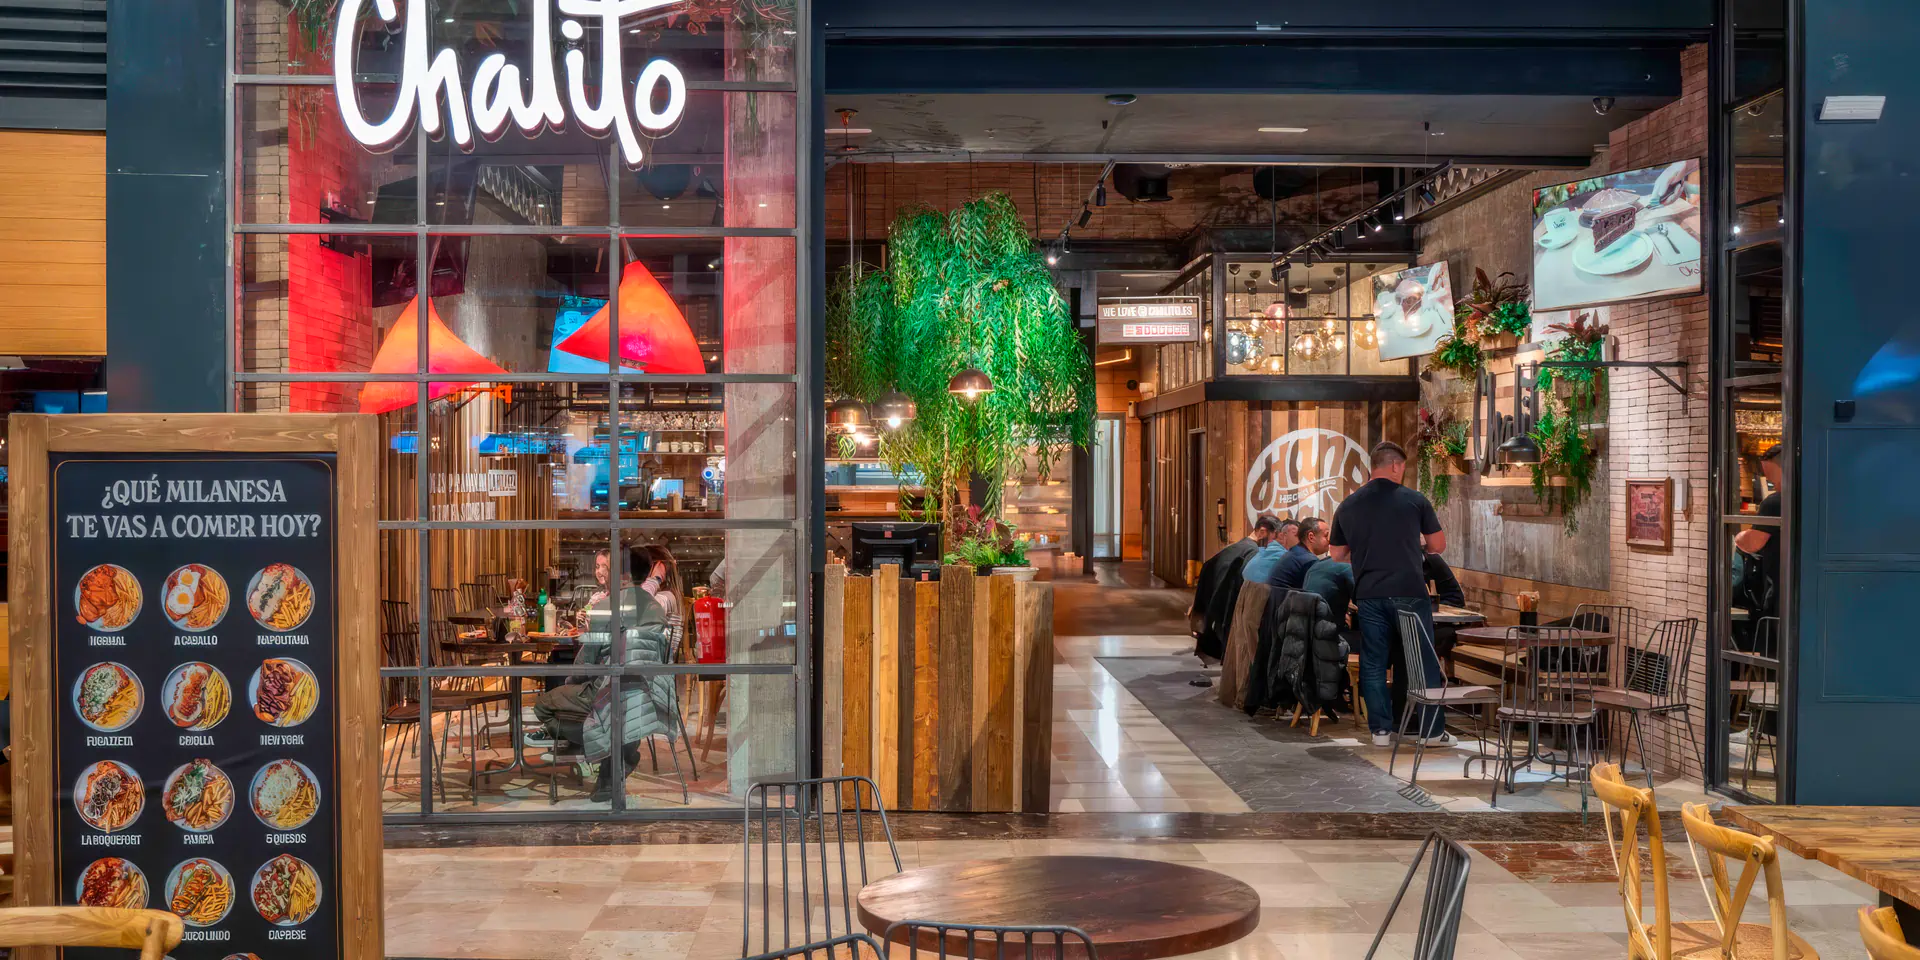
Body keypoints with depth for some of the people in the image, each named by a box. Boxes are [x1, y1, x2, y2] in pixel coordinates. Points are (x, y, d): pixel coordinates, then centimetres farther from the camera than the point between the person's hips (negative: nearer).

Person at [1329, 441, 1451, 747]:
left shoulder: (1347, 506, 5)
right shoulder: (1414, 500, -2)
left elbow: (1338, 555, 13)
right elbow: (1438, 545, 5)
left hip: (1368, 594, 2)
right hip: (1409, 592, -2)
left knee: (1373, 663, 8)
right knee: (1423, 661, 7)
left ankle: (1380, 729, 9)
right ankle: (1432, 730, 11)